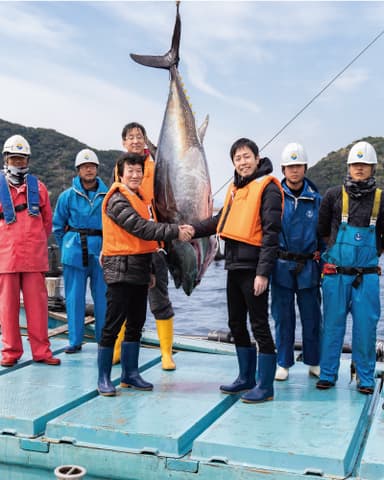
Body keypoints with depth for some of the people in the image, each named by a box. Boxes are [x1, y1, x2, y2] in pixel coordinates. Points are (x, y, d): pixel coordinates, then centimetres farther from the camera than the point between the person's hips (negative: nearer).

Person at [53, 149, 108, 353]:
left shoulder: (107, 195, 2)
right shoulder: (68, 196, 3)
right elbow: (58, 226, 11)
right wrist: (66, 247, 10)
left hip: (101, 251, 0)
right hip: (74, 251, 0)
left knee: (102, 296, 4)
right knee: (74, 296, 4)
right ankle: (75, 340, 15)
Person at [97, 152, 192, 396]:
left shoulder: (143, 197, 15)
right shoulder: (118, 200, -12)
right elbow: (141, 229, -23)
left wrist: (150, 267, 15)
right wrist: (175, 231, -24)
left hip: (140, 269, 9)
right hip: (121, 270, -9)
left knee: (136, 324, 14)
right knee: (113, 325, -2)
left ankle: (130, 374, 25)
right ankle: (104, 378, 8)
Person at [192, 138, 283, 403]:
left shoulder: (268, 187, -9)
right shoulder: (236, 188, 17)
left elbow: (271, 232, -16)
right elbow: (222, 220, 23)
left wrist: (263, 272, -21)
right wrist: (194, 230, 9)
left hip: (253, 268, -9)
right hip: (234, 266, 9)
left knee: (259, 326, -2)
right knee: (236, 324, 15)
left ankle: (265, 386, 8)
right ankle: (246, 378, 29)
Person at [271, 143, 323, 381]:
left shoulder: (316, 198, 4)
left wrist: (320, 253, 5)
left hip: (308, 267, 1)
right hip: (282, 266, -1)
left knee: (311, 316, 8)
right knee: (283, 316, 6)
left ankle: (314, 362, 23)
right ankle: (284, 363, 19)